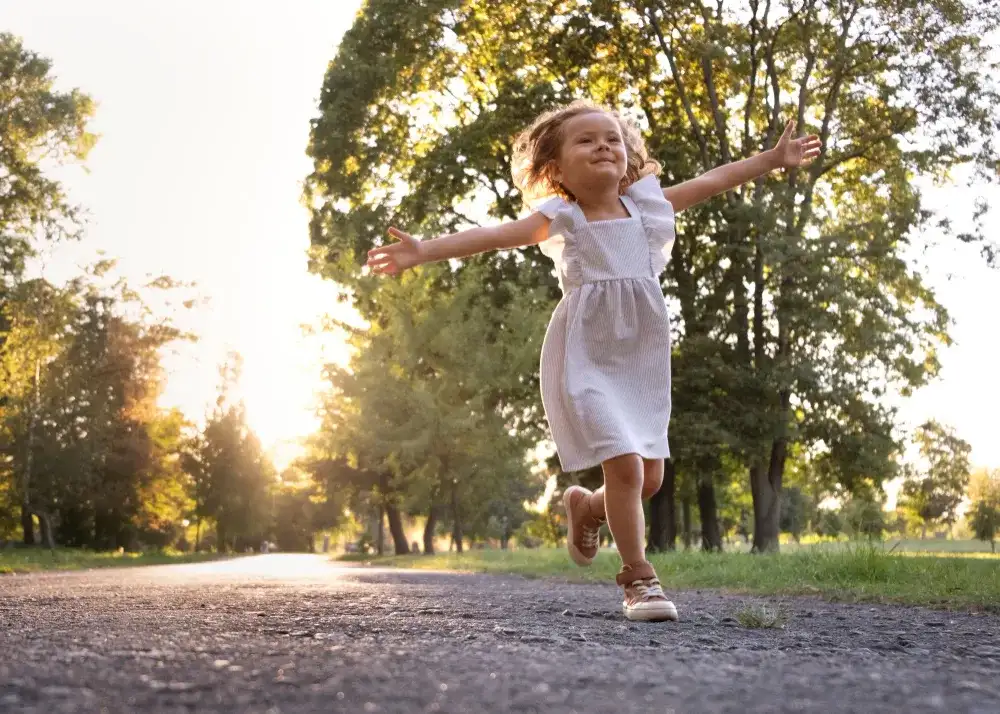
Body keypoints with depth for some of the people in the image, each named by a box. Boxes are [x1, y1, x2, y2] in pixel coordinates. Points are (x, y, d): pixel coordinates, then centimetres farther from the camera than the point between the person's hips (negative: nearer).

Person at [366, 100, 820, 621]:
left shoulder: (647, 203, 7)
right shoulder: (559, 219, -5)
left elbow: (713, 181, 15)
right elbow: (495, 235, -17)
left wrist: (773, 159, 20)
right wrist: (423, 251, -29)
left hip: (641, 361, 5)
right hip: (588, 360, -5)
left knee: (651, 476, 7)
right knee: (625, 465, -15)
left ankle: (587, 508, 38)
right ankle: (639, 578, 2)